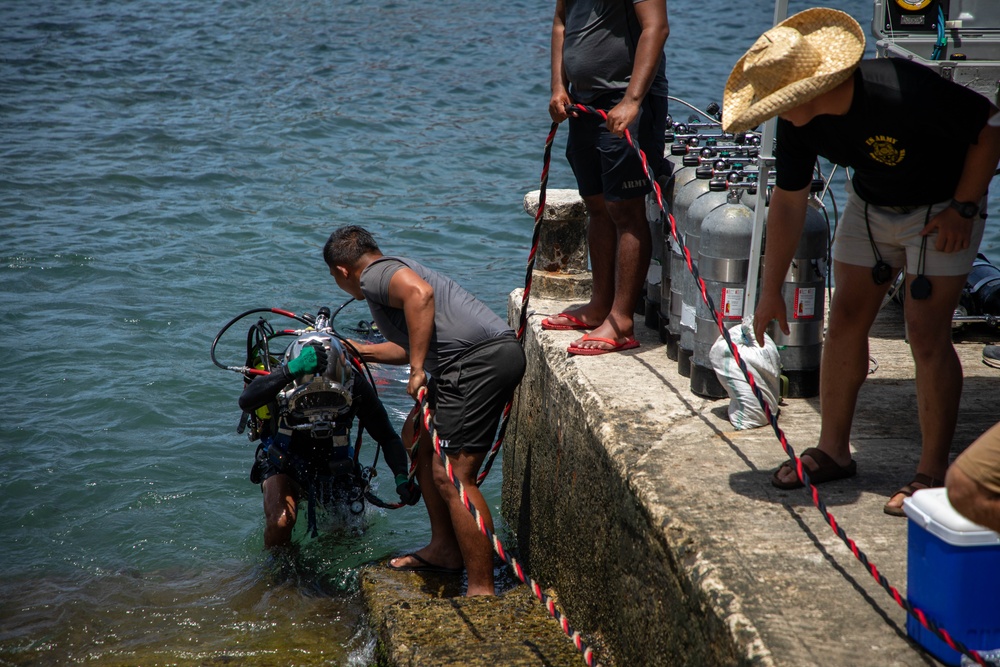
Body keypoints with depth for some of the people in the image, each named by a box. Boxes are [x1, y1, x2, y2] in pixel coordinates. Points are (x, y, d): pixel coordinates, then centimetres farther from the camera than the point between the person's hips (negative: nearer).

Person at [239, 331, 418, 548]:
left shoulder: (354, 385, -25)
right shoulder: (279, 383, -30)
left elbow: (387, 437, -17)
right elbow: (246, 401, -52)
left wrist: (401, 478, -34)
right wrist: (292, 369, -65)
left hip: (334, 467, 3)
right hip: (284, 465, -2)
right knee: (280, 522, -30)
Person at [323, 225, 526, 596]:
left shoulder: (375, 274, 1)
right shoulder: (398, 269, 31)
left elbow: (420, 293, -22)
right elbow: (413, 344, 44)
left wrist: (418, 369, -20)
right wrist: (360, 351, 55)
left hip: (478, 360, -10)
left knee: (451, 477, -11)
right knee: (417, 437, 24)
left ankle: (482, 591, -12)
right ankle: (445, 549, 29)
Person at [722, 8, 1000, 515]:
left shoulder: (902, 90, -36)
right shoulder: (796, 121, -16)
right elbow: (788, 202, -3)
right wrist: (771, 291, 1)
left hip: (942, 209, -6)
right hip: (869, 205, 6)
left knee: (926, 334, -11)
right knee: (845, 320, 4)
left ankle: (933, 472, -1)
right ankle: (833, 450, 18)